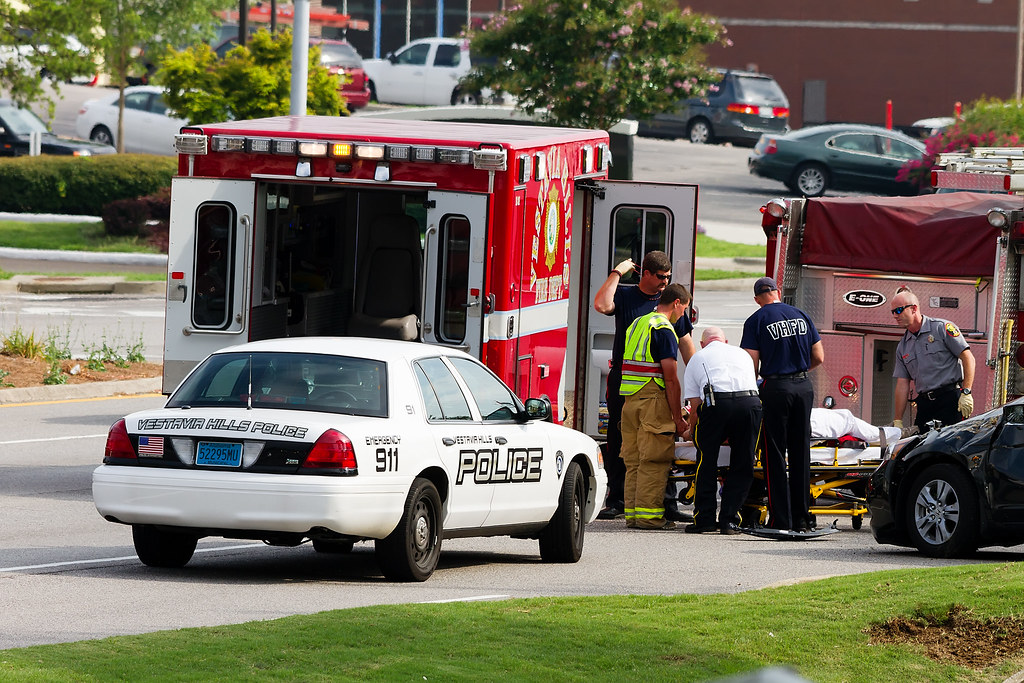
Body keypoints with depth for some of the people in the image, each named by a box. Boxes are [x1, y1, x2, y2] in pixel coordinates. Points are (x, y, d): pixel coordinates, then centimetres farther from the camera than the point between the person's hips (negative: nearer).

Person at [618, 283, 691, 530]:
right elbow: (670, 378, -14)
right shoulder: (664, 330, -10)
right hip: (653, 401, -8)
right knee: (654, 462, -5)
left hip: (629, 400, 8)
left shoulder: (637, 324, 18)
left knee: (633, 461, 10)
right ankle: (649, 515, -6)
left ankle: (632, 514, 11)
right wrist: (677, 417, -11)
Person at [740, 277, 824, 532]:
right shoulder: (801, 315, 8)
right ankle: (801, 517, 12)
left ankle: (781, 519, -3)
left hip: (776, 387, -4)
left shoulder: (756, 321, -4)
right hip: (804, 387, 4)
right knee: (800, 453, 11)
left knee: (775, 455, 1)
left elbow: (752, 365, -8)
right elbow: (819, 357, 10)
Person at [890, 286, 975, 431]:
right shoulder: (902, 347, 18)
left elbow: (968, 358, -4)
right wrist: (898, 421, 10)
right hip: (924, 405, 6)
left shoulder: (942, 328, 0)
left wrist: (966, 392, -14)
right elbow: (902, 385, 16)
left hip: (950, 398, -6)